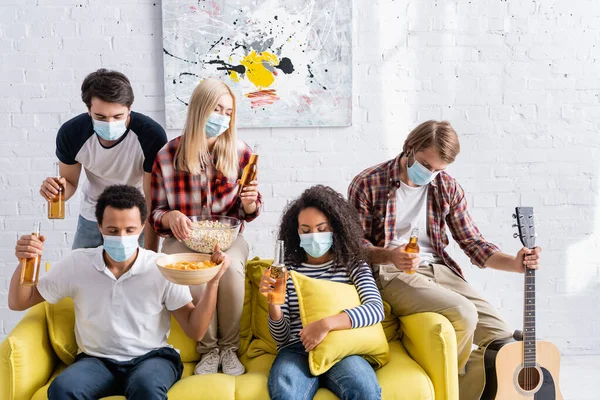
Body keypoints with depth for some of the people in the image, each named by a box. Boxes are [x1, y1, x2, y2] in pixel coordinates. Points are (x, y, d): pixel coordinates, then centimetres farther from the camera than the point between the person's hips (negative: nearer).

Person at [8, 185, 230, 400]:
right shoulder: (77, 264, -1)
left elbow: (195, 330, -5)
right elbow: (18, 303, 7)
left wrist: (213, 282, -20)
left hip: (152, 357, -2)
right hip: (97, 360, 2)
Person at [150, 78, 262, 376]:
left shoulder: (241, 153, -3)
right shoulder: (167, 156, -6)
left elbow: (247, 213, 6)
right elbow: (156, 212, 1)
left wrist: (249, 203, -19)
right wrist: (171, 217, -22)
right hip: (182, 239, 0)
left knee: (231, 267, -33)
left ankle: (229, 347, -8)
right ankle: (209, 348, -6)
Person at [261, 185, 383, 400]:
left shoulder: (354, 265, 8)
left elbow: (376, 310, -9)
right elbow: (282, 338, 6)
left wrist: (326, 323, -21)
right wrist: (272, 303, -15)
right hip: (297, 350, 0)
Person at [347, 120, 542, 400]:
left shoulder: (448, 188, 8)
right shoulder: (368, 184, -4)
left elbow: (474, 244, 10)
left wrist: (515, 263, -8)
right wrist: (389, 256, -23)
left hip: (440, 270, 5)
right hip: (391, 273, -5)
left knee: (504, 340, -11)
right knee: (464, 313, -30)